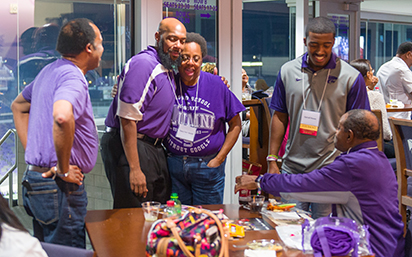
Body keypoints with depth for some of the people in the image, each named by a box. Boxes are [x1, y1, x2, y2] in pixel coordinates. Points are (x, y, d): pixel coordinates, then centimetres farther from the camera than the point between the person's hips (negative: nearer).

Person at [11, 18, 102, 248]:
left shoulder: (49, 71, 13)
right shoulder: (73, 77, -18)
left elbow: (18, 106, 28)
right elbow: (62, 117, -39)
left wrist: (31, 149, 18)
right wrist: (63, 169, -26)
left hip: (35, 178, 10)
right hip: (59, 187, -10)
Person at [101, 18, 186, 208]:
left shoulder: (168, 69, 14)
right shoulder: (143, 64, -17)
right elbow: (127, 119, -21)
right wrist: (135, 169, -23)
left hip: (153, 149, 10)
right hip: (129, 147, -10)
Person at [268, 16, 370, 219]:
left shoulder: (351, 77, -5)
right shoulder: (288, 71, 4)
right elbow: (280, 117, 9)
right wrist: (272, 160, 6)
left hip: (331, 168, -2)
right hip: (292, 168, 3)